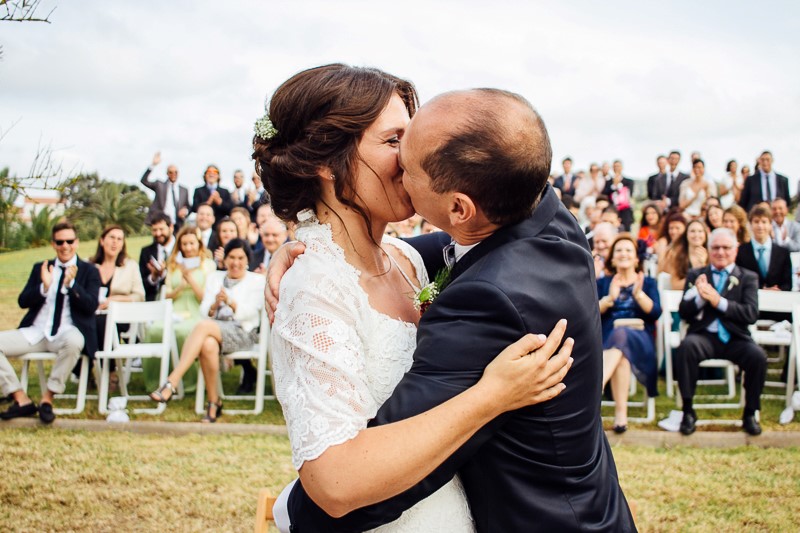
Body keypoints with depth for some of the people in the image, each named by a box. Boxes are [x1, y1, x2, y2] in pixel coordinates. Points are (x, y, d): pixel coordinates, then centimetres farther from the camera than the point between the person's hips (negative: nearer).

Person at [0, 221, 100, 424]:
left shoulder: (89, 271, 8)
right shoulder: (40, 268, 18)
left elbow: (91, 306, -5)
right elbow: (23, 301, 9)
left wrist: (71, 284, -19)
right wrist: (44, 286, -9)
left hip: (67, 333, -4)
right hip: (35, 332, 4)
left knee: (74, 341, -40)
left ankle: (47, 398, -23)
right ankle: (21, 399, -12)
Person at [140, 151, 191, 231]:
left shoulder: (184, 190, 14)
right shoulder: (159, 186, 9)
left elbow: (188, 207, 19)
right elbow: (144, 180, -2)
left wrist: (186, 211, -6)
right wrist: (153, 165, -12)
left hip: (176, 226, 2)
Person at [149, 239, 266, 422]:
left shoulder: (257, 281, 10)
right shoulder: (214, 278, 22)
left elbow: (248, 313, -5)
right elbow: (204, 311, 10)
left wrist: (230, 302, -23)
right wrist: (215, 304, -13)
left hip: (243, 332, -3)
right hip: (213, 329, 3)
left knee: (203, 326, -34)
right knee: (208, 345, -36)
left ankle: (172, 383, -41)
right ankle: (213, 401, -23)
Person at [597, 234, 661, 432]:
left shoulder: (648, 282, 18)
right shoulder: (602, 282, 20)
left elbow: (656, 313, 1)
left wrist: (638, 294, -15)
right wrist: (609, 298, -13)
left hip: (639, 339, -1)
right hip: (607, 338, 1)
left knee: (621, 335, -39)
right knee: (621, 354, -38)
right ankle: (620, 412, -47)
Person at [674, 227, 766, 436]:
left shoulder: (748, 277, 12)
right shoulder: (696, 275, 15)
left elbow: (751, 314, -3)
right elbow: (683, 311, 6)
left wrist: (718, 301, -14)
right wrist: (700, 297, -14)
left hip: (735, 339, 0)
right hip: (705, 336, 0)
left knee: (758, 356, -30)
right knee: (686, 347, -33)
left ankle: (750, 413, -6)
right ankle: (688, 411, -19)